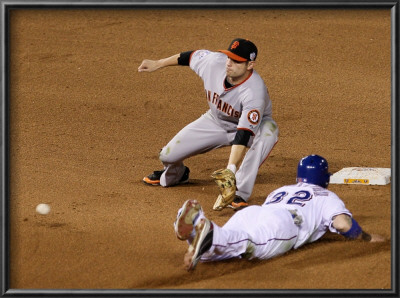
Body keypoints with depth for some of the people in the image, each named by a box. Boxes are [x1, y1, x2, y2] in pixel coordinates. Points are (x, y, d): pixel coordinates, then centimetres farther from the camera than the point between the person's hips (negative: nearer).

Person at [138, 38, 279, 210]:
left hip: (249, 126, -5)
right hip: (216, 121, 5)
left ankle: (240, 194, -35)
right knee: (167, 156, -4)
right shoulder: (215, 61, -27)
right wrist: (158, 64, 7)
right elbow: (192, 56, -3)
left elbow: (243, 136, -47)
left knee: (268, 131, -40)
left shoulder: (254, 91, -40)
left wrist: (231, 169, -57)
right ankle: (173, 175, 37)